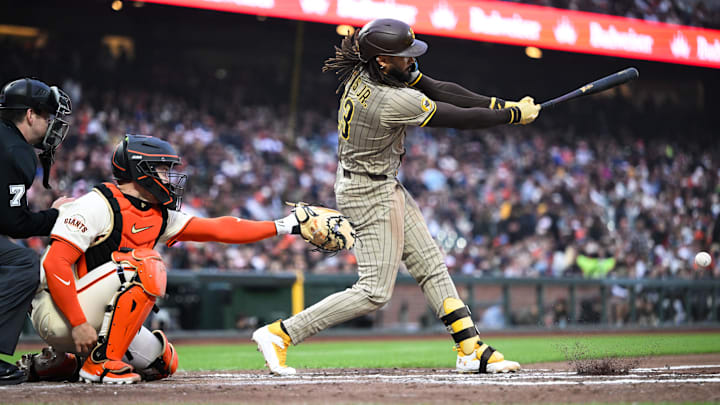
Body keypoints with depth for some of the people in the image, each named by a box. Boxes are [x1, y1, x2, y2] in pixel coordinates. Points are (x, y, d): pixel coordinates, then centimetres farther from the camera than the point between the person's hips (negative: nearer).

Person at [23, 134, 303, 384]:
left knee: (162, 363, 8)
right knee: (145, 266, -23)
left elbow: (217, 229, 9)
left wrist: (282, 226, 5)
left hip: (98, 316, 9)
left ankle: (64, 363, 12)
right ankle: (101, 363, -19)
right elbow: (55, 263, -23)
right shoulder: (99, 206, -16)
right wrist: (79, 324, -27)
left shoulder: (160, 217, 9)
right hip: (57, 312, -9)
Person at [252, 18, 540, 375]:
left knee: (431, 266, 12)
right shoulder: (394, 102, -31)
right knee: (375, 292, -5)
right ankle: (279, 334, -5)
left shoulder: (363, 70, -6)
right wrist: (514, 115, -8)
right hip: (371, 195, -10)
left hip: (385, 186, 10)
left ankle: (471, 350, 17)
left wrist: (499, 104, -7)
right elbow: (460, 118, -21)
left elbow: (438, 89, -2)